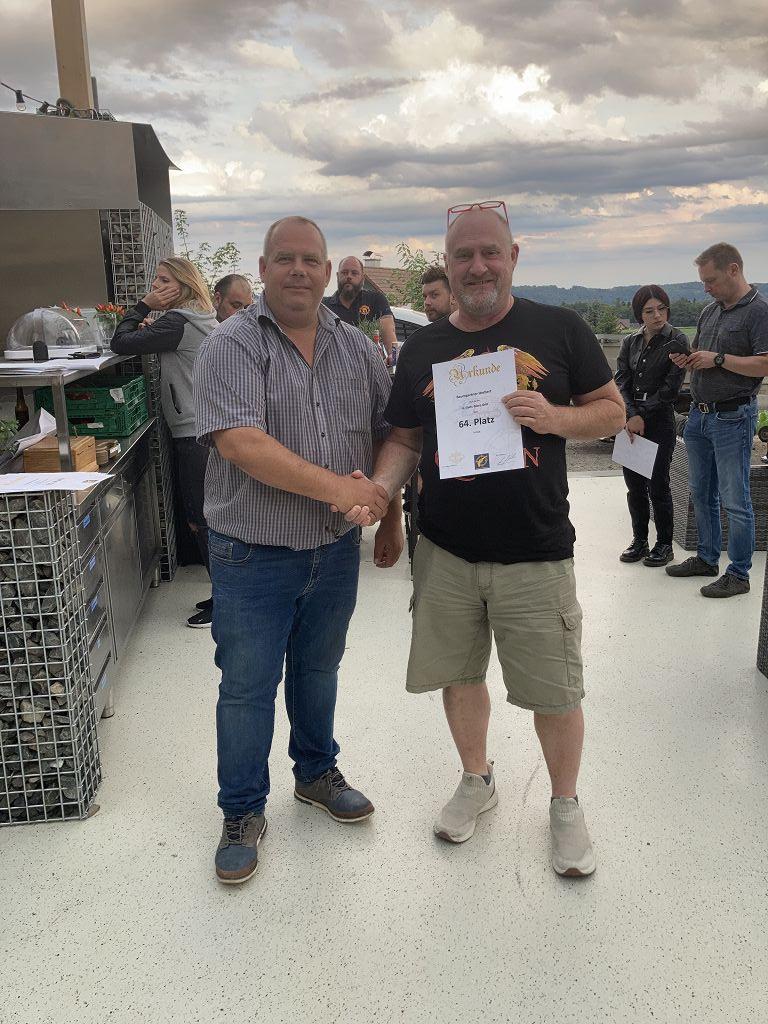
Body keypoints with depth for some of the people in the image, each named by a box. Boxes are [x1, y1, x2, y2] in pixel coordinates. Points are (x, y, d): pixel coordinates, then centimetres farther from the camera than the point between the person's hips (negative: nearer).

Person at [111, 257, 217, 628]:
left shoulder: (177, 322, -15)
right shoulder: (200, 320, 13)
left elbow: (121, 343, -14)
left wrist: (143, 305, -6)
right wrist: (150, 328, 6)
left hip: (194, 435, -10)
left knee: (201, 521, -3)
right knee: (207, 518, 16)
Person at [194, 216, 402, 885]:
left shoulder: (357, 348, 6)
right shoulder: (232, 345, -11)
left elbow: (386, 437, 12)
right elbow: (240, 442, -25)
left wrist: (391, 519, 9)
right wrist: (338, 488, -27)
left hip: (336, 551, 5)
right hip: (254, 557, -4)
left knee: (318, 670, 21)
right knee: (247, 687, 7)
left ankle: (317, 773, 43)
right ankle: (243, 813, 26)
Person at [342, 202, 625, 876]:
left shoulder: (559, 329, -1)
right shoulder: (422, 348, 6)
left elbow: (612, 411, 4)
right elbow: (405, 439, 10)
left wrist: (555, 417, -17)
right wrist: (379, 489, -10)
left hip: (535, 553, -2)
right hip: (445, 552, 3)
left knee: (555, 693, 7)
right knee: (459, 676, 16)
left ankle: (566, 806, 33)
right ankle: (476, 780, 43)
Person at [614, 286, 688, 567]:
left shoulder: (677, 341, -4)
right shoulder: (630, 342, 9)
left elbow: (671, 387, -9)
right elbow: (621, 382, 1)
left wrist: (642, 415, -11)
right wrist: (632, 416, -13)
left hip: (660, 419, -4)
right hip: (631, 419, 4)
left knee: (657, 485, -2)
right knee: (634, 484, 8)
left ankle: (664, 544, 12)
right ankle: (639, 541, 20)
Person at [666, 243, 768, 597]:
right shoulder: (710, 311, 14)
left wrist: (718, 359, -19)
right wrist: (686, 360, 1)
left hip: (733, 418, -8)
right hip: (699, 415, 8)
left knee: (734, 500, -2)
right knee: (701, 494, 16)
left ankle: (738, 574, 7)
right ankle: (707, 558, 30)